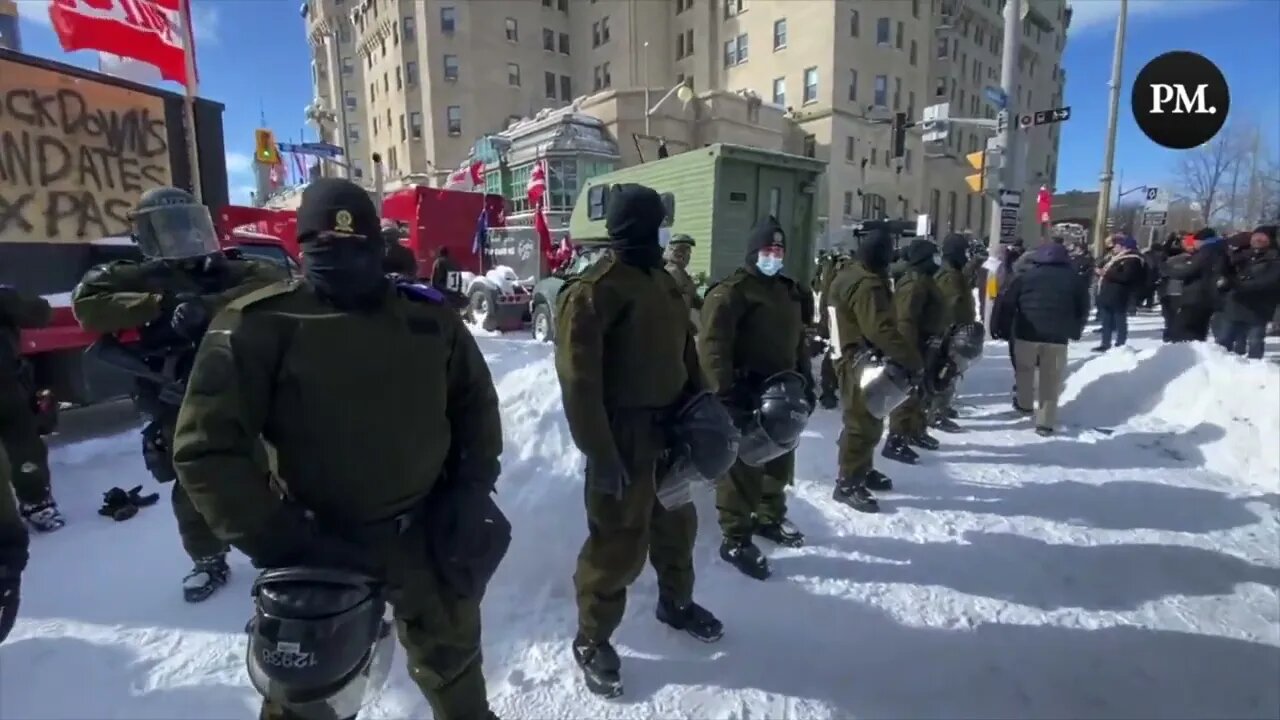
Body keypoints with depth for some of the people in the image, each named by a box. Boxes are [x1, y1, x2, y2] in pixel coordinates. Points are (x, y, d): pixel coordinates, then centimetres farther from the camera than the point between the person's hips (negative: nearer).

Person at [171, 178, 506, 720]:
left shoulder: (429, 316, -3)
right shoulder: (259, 325, -12)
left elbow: (476, 404, 8)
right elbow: (207, 446, -11)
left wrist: (471, 491, -2)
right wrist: (275, 540, -18)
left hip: (429, 533, 3)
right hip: (319, 547, -2)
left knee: (452, 661, 26)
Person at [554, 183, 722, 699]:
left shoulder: (663, 282, 12)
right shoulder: (593, 291, -16)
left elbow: (685, 353, 17)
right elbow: (579, 380, -21)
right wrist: (601, 452, -23)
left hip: (672, 428, 8)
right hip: (625, 438, -8)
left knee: (677, 521, 23)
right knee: (620, 541, 2)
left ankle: (676, 602, 47)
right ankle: (592, 640, 25)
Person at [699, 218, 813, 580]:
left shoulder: (790, 292, 16)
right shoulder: (731, 291, -12)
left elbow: (799, 341, 23)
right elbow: (712, 345, -20)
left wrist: (806, 383, 18)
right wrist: (725, 391, -25)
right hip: (745, 396, -8)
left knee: (780, 461, 21)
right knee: (743, 468, -2)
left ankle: (770, 517, 41)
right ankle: (735, 540, 11)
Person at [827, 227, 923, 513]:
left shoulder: (854, 274, 10)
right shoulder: (868, 286, -24)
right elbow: (882, 330, -32)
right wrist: (914, 360, -27)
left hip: (858, 359, 11)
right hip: (864, 363, -11)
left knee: (868, 419, 20)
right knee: (863, 422, -4)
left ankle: (862, 470, 34)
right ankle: (848, 484, 3)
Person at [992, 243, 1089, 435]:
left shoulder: (1027, 276, 4)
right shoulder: (1075, 280, 11)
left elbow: (1006, 303, 1)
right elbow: (1083, 310, 16)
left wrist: (1001, 327, 8)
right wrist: (1074, 332, 28)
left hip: (1027, 332, -1)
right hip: (1057, 336, 1)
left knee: (1024, 368, 23)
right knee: (1051, 380, 7)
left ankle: (1024, 403, 36)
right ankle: (1045, 422, 7)